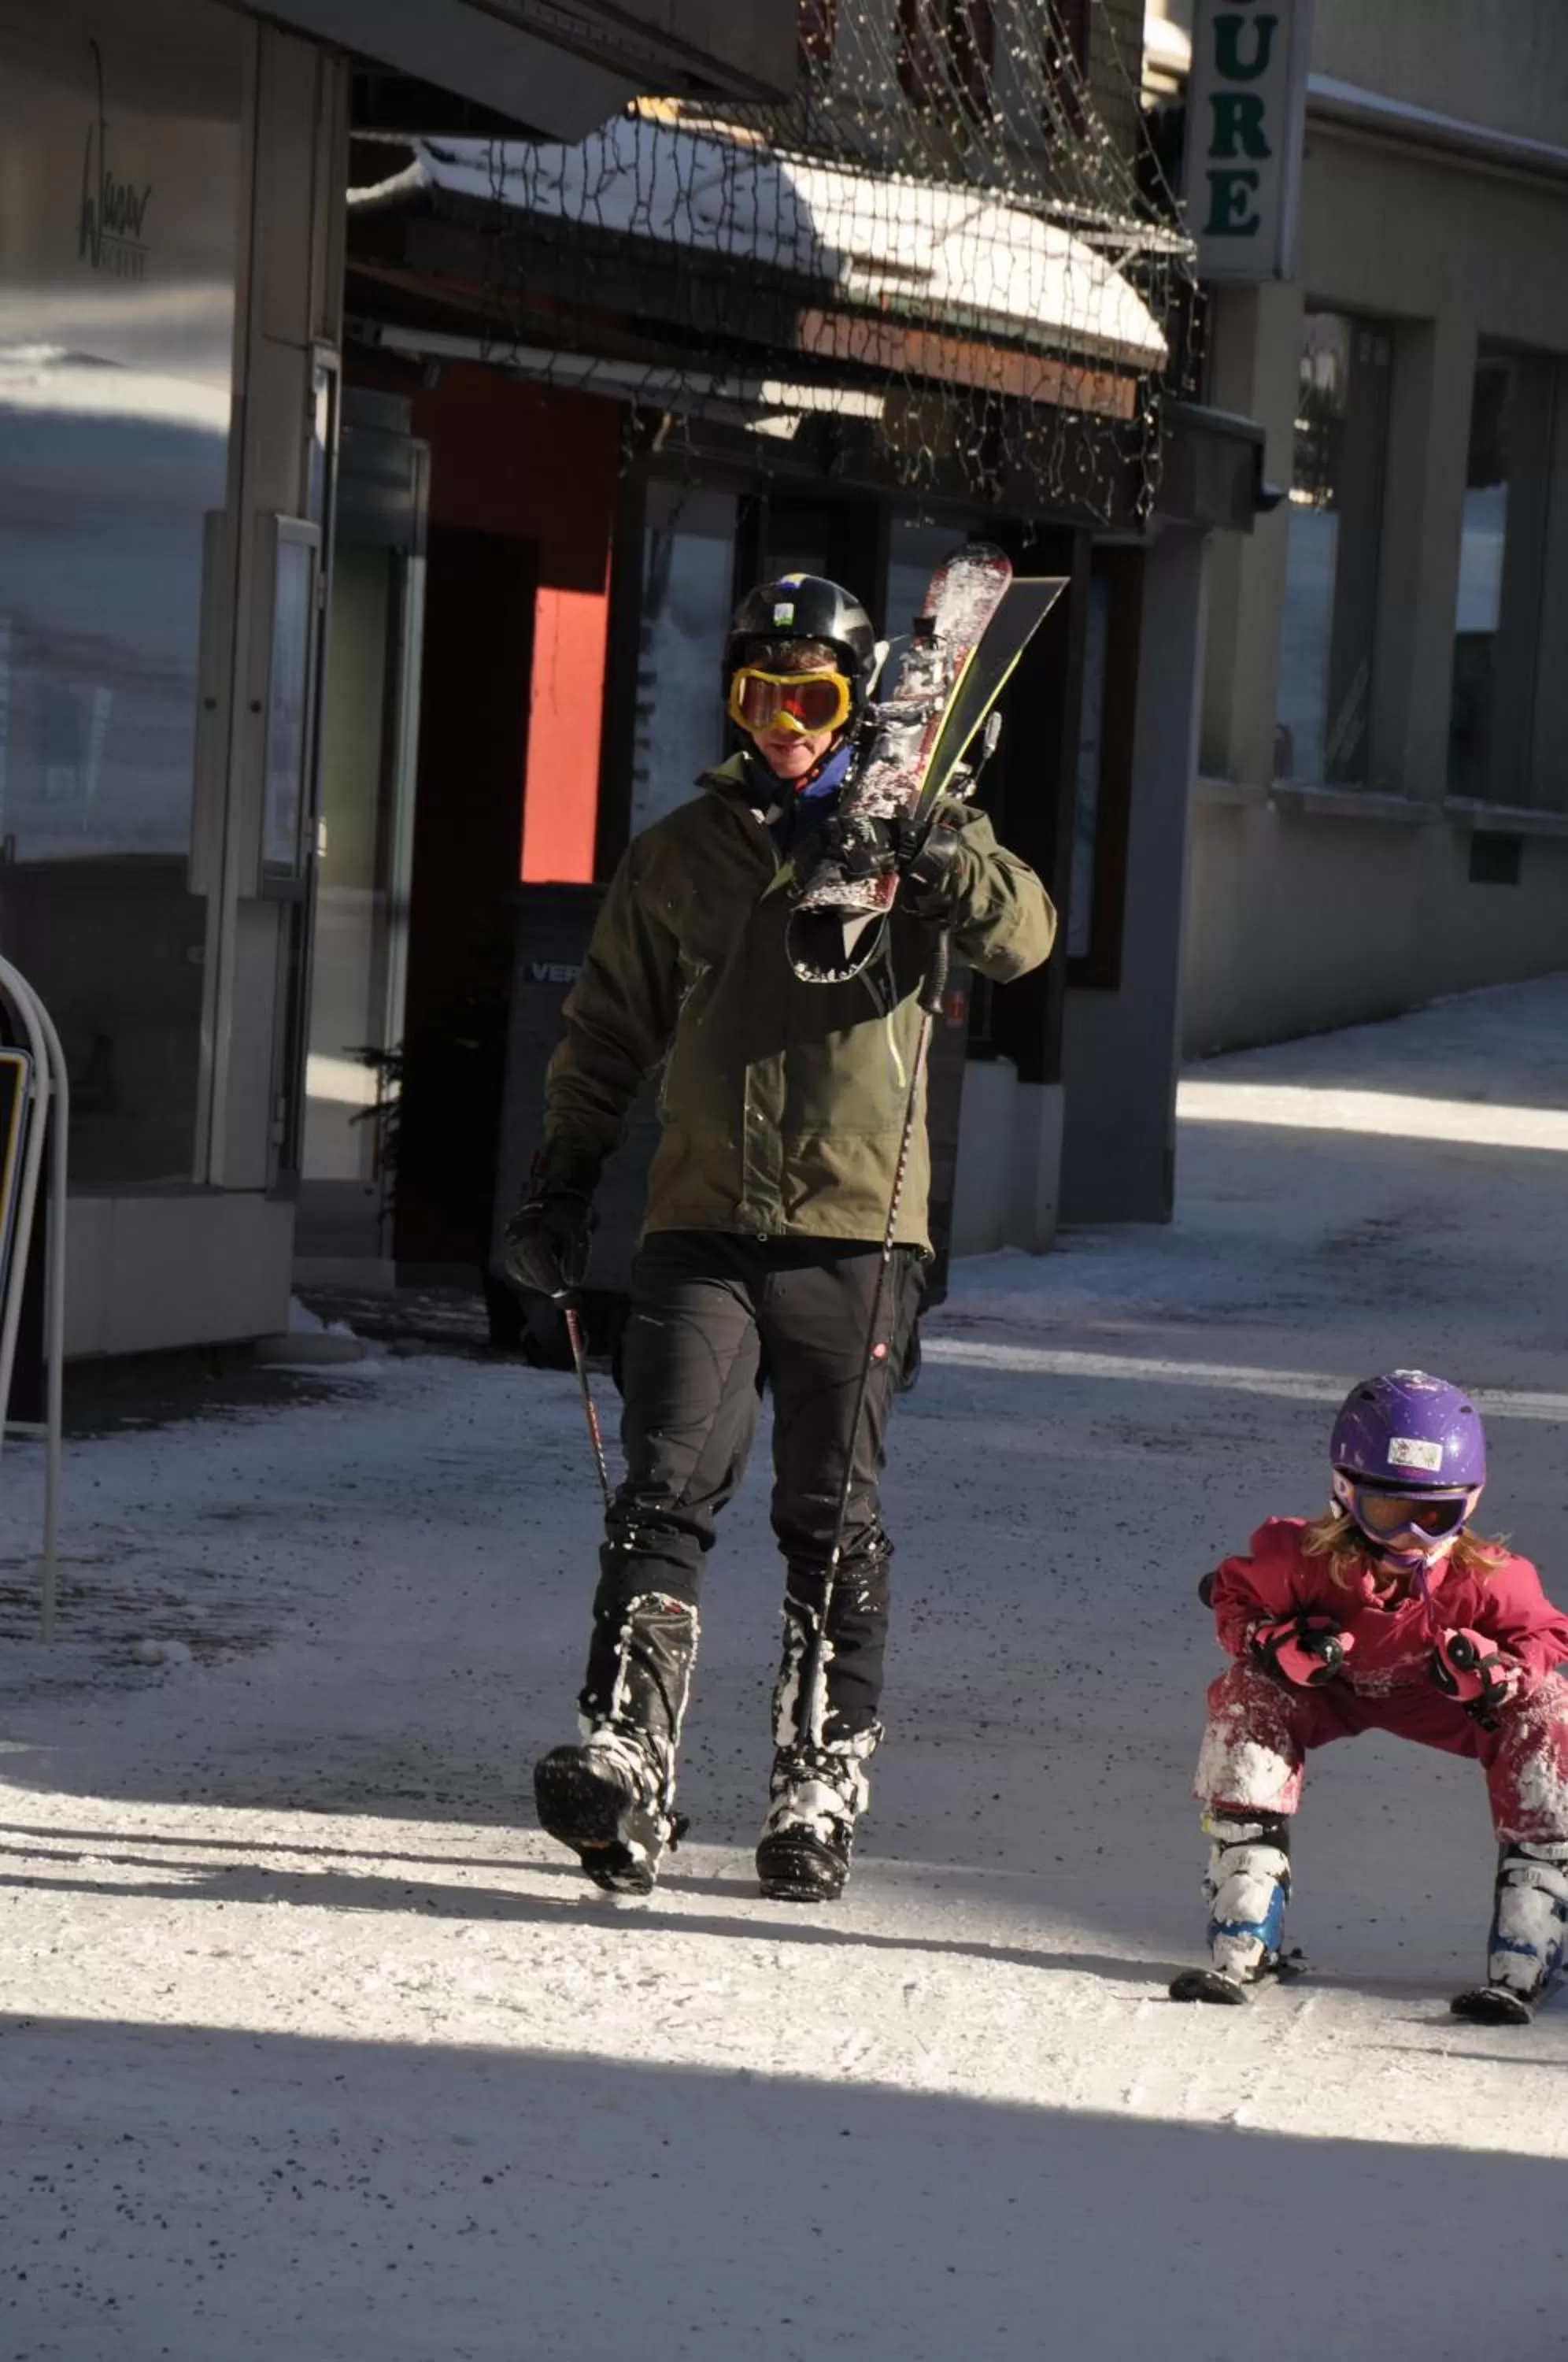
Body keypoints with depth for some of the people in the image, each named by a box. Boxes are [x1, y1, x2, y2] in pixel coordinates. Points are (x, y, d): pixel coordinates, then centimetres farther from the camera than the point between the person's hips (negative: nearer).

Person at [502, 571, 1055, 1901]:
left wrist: (946, 863, -29)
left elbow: (1021, 939, -10)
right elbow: (610, 1031, 23)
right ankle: (627, 1765, -20)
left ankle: (824, 1786, 9)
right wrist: (562, 1181, 14)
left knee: (835, 1528, 3)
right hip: (703, 1227, 1)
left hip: (856, 1230, -1)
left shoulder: (909, 842, 7)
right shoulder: (681, 856, 15)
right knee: (668, 1494, -11)